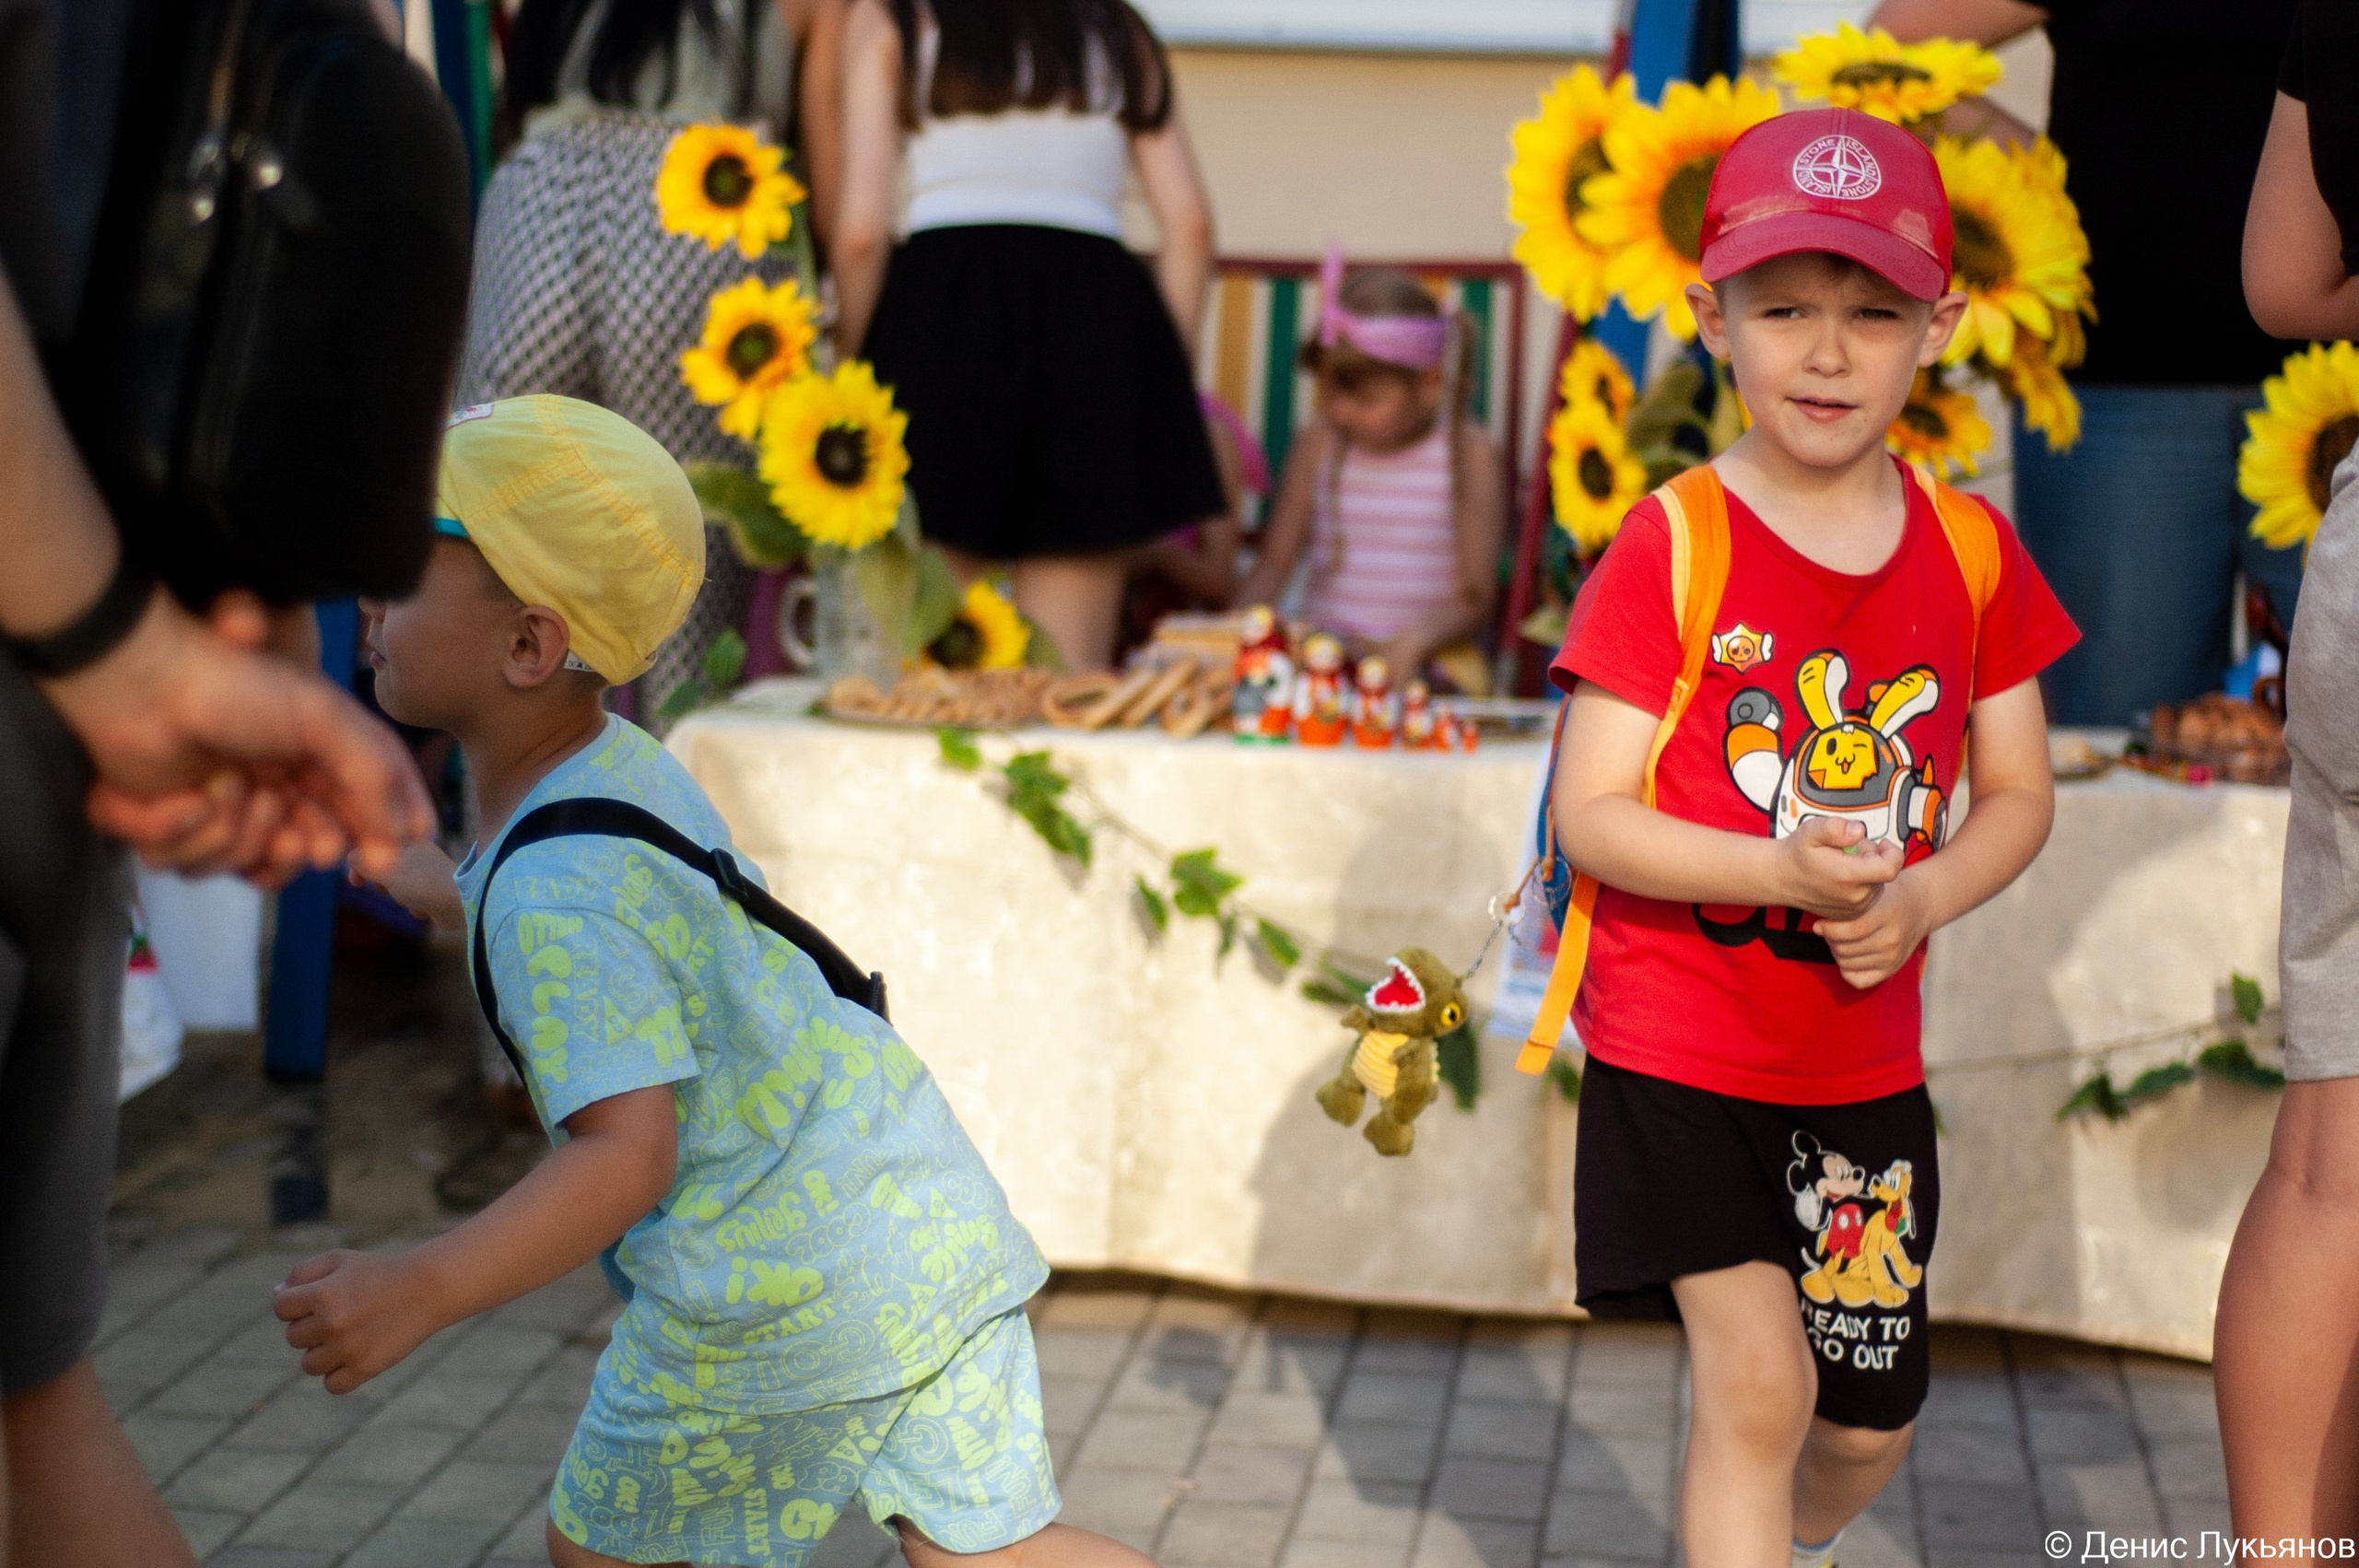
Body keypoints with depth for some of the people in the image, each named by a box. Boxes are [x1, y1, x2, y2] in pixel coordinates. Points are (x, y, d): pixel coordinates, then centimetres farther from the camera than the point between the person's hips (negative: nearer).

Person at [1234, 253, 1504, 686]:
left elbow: (1476, 597, -1)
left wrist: (1415, 640, -20)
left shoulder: (1466, 452, 0)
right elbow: (1276, 560, 13)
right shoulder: (1319, 445, 10)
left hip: (1425, 664, -4)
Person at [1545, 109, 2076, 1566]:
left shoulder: (1970, 547, 0)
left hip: (1867, 1055, 4)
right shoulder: (1669, 547, -12)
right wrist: (1779, 869, -28)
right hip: (1680, 1042, -4)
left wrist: (1920, 899, -14)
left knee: (1871, 1421, 15)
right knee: (1757, 1384, -11)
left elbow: (2019, 792, 6)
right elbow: (1591, 814, -13)